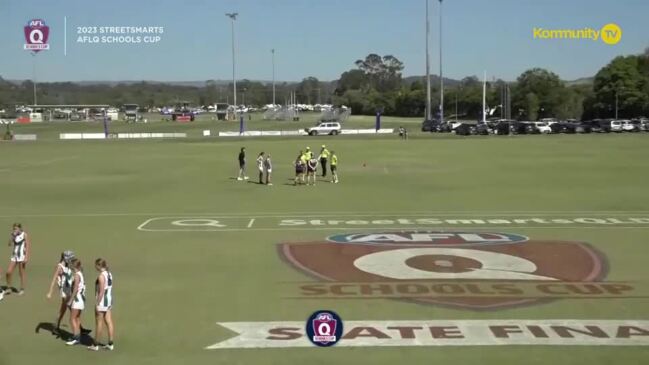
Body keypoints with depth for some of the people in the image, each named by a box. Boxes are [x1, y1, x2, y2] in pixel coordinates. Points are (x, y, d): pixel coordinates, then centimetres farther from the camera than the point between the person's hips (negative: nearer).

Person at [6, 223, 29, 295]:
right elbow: (10, 244, -1)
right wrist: (12, 235, -9)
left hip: (22, 256, -6)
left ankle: (22, 290, 12)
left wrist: (26, 257, -16)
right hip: (14, 256, 6)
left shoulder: (24, 235, -7)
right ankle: (9, 287, 15)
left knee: (22, 273, 2)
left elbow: (28, 246, -10)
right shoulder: (14, 235, 10)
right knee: (8, 272, -1)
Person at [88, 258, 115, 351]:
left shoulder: (101, 276, -18)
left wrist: (98, 304, -18)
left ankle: (95, 345, 11)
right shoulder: (109, 273, 8)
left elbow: (102, 291, -21)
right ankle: (110, 344, 11)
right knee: (109, 322, 9)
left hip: (102, 301, -8)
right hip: (109, 300, 8)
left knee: (99, 323, 2)